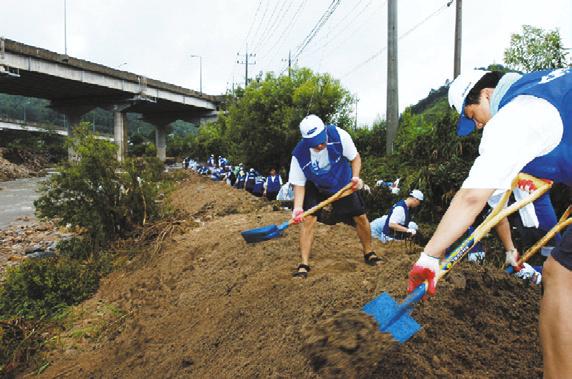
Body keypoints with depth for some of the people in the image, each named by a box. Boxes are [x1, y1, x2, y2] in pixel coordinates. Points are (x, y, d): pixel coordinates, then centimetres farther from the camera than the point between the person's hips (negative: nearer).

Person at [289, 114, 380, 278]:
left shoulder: (339, 135, -30)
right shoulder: (299, 155, -30)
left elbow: (355, 157, -12)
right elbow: (299, 184, -20)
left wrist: (355, 177, -28)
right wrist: (298, 207, -34)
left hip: (343, 183, 1)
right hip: (315, 187, -1)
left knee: (361, 217, 4)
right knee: (308, 220, -16)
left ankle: (368, 253, 29)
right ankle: (304, 264, -5)